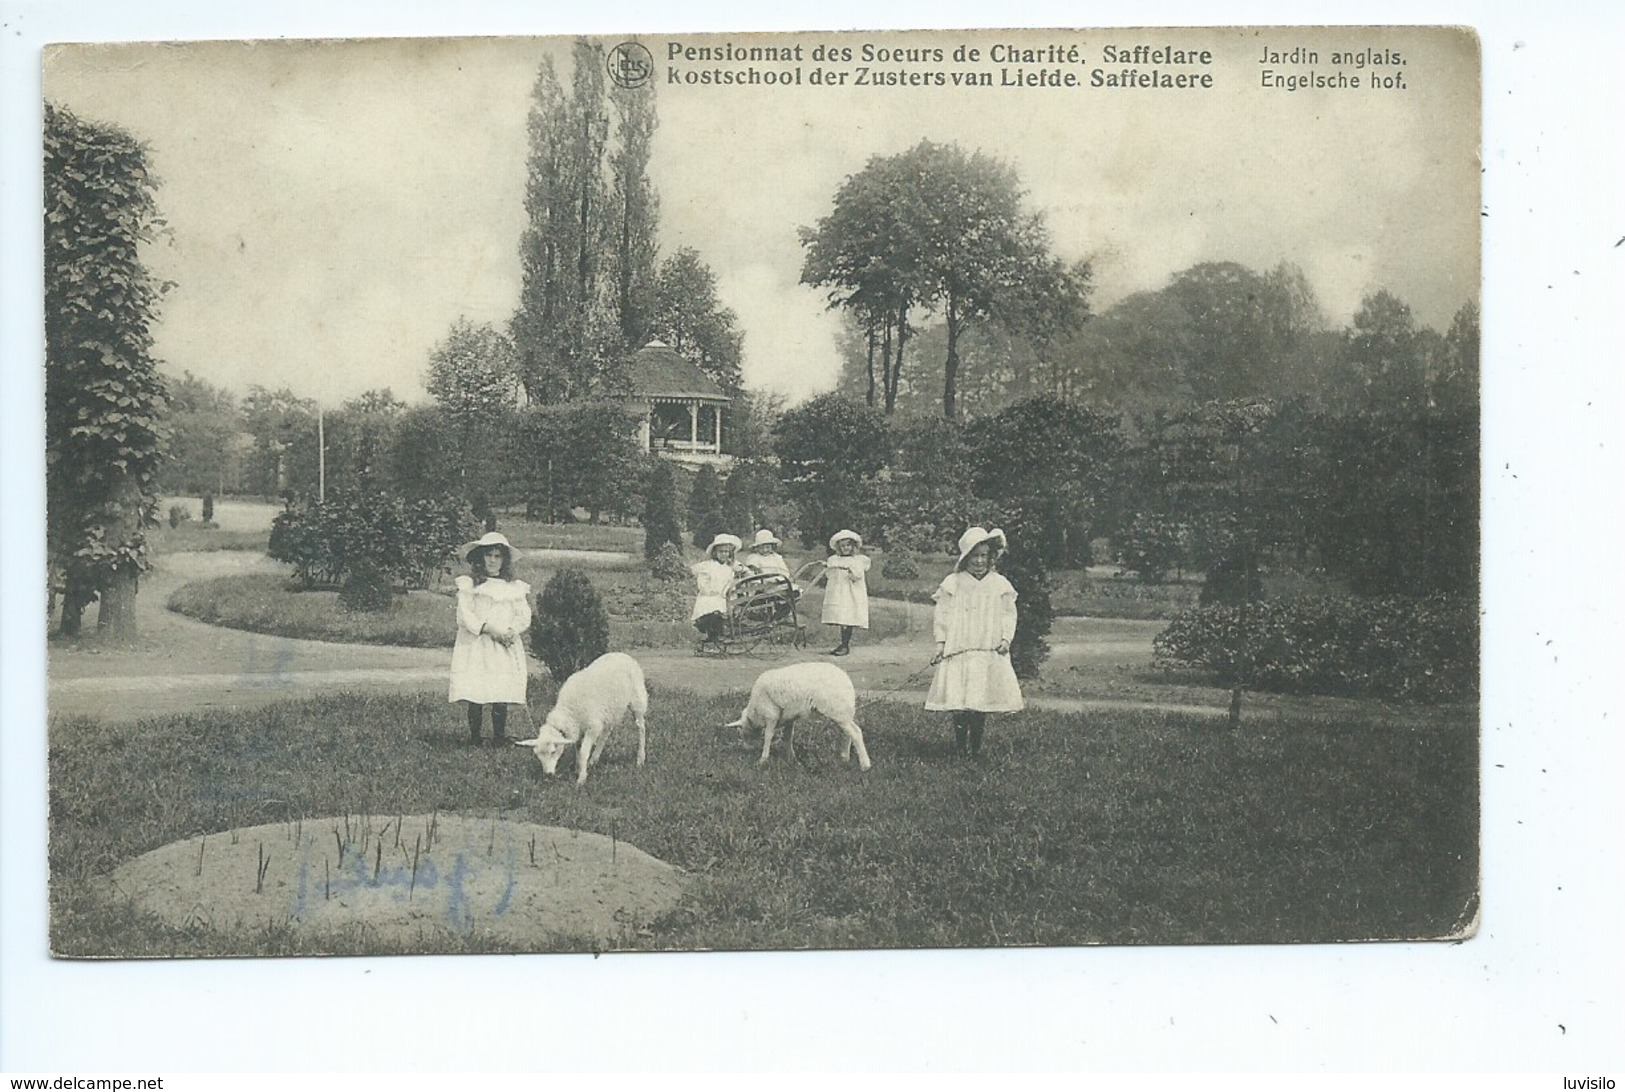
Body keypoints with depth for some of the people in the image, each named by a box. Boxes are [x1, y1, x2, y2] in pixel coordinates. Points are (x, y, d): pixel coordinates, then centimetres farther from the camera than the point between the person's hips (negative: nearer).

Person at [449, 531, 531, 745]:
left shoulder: (515, 588, 12)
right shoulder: (469, 585, 3)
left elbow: (524, 615, 7)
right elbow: (464, 615, -5)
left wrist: (510, 631, -11)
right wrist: (487, 628, -15)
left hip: (506, 648, 2)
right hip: (475, 646, -2)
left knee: (501, 698, -4)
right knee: (475, 697, -4)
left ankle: (499, 737, 3)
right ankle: (474, 738, 4)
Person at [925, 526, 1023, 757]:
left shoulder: (999, 585, 8)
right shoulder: (953, 583, 3)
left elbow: (1008, 614, 10)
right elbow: (942, 614, 4)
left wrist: (1006, 638, -3)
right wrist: (940, 643, -2)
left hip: (990, 651, 2)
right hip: (959, 651, -2)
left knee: (984, 699, 1)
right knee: (959, 702, -8)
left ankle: (976, 745, 12)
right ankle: (960, 744, 3)